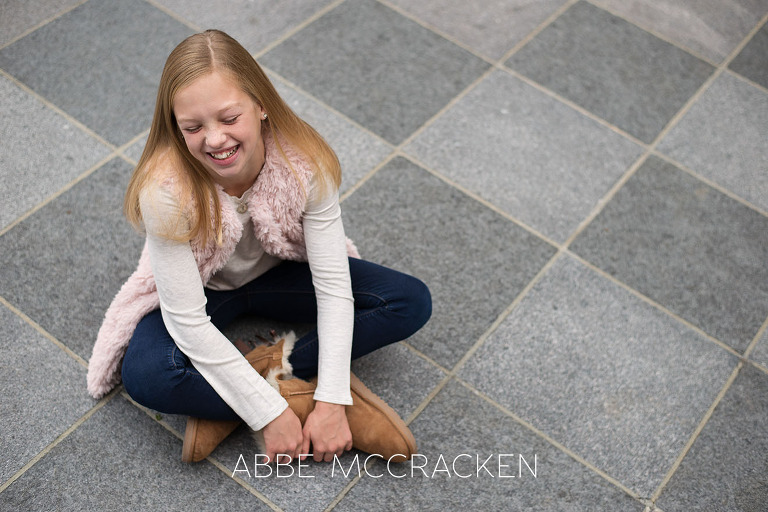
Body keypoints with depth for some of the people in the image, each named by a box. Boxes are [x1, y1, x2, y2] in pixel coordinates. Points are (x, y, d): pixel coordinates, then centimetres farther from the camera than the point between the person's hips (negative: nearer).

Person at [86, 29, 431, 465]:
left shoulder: (305, 162, -28)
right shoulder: (166, 191, -33)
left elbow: (333, 286, -24)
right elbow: (189, 323, -29)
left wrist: (331, 404, -29)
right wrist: (269, 413, -30)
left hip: (280, 271, 3)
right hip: (200, 289, -2)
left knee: (412, 302, -15)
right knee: (145, 375, -34)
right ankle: (299, 388, -20)